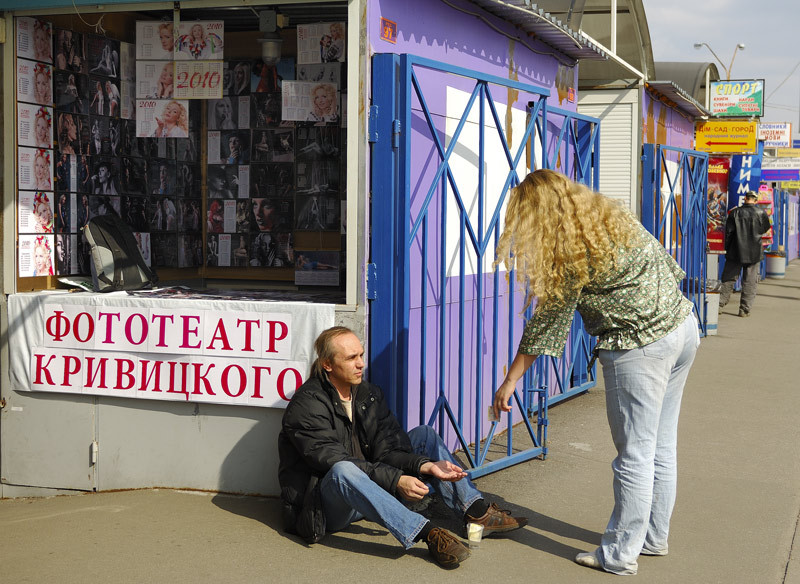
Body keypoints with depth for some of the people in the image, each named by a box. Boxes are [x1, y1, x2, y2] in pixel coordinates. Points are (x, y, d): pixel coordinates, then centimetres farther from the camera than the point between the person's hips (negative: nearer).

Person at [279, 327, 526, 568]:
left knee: (423, 435, 2)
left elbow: (387, 447, -1)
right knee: (343, 471, -41)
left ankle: (477, 512, -8)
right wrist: (396, 481, -31)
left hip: (369, 490, 8)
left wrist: (425, 465, -20)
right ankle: (427, 533, -46)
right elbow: (335, 463, -25)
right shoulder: (306, 406, -16)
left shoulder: (369, 393, 7)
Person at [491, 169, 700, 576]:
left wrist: (510, 381, -3)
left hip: (641, 347, -9)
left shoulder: (569, 253, -15)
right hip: (684, 327, 9)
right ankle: (653, 536, 28)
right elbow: (666, 264, 15)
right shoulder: (611, 216, 8)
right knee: (661, 447, 17)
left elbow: (547, 322, -11)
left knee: (634, 453, 0)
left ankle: (620, 554, 9)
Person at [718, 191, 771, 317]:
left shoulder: (735, 212, -5)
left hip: (736, 252, 0)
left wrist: (727, 249, 8)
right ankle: (745, 309, 4)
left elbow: (728, 232, -2)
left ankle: (719, 304, 5)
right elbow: (765, 229, 11)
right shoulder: (762, 213, -5)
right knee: (750, 282, 6)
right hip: (754, 254, 0)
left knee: (728, 279, 10)